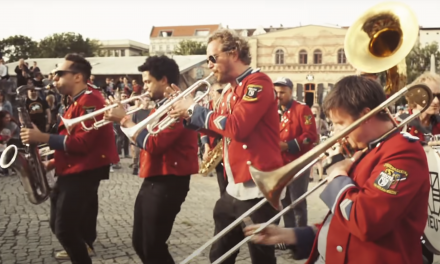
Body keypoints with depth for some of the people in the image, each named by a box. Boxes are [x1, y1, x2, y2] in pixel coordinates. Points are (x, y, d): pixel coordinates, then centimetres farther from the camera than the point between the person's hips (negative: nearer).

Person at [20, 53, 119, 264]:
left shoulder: (89, 101, -16)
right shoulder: (77, 102, 17)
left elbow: (82, 143, -25)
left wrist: (43, 138, -25)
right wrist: (53, 162, 11)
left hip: (83, 174, -10)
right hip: (72, 172, 10)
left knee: (65, 229, -9)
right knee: (59, 225, 17)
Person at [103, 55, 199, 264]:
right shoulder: (161, 106, 16)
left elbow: (154, 144, -24)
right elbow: (143, 139, 14)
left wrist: (125, 120, -15)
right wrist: (123, 118, 1)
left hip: (168, 183, -10)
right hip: (151, 181, 10)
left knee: (153, 247, -3)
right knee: (140, 243, 17)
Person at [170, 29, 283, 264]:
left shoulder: (258, 82, -13)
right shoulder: (231, 90, 15)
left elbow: (235, 127, -24)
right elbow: (219, 128, 21)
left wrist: (195, 110, -12)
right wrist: (188, 114, 5)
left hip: (258, 188, -9)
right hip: (234, 188, 9)